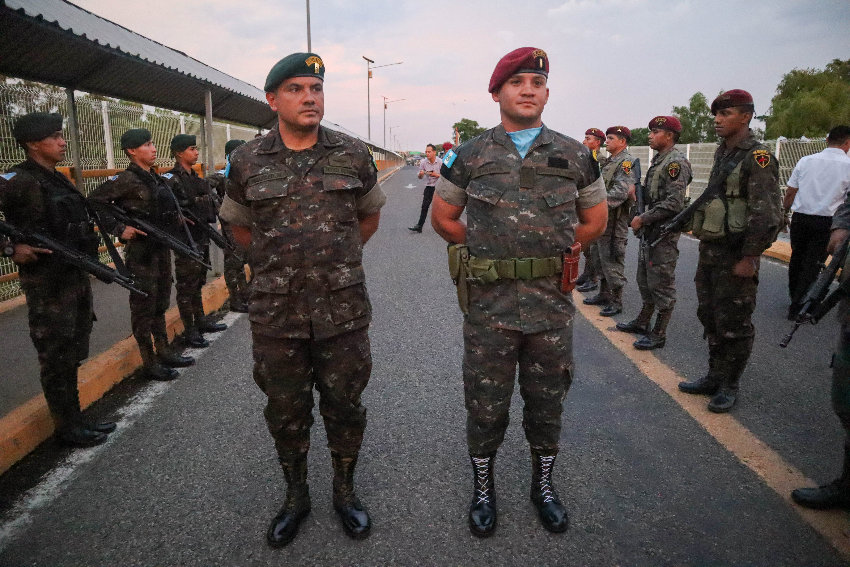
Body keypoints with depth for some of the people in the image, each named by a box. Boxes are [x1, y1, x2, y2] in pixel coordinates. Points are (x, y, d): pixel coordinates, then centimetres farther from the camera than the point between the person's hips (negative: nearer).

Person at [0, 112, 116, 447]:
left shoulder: (58, 179, 13)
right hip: (47, 282, -8)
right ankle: (67, 428, 14)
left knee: (73, 354, 16)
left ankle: (75, 417, 28)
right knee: (56, 356, 2)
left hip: (76, 276, 9)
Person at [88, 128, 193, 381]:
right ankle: (150, 363, 10)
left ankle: (164, 352, 28)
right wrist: (119, 228, -21)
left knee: (160, 303, 16)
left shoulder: (156, 177, 10)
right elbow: (94, 202, -16)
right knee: (144, 306, 1)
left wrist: (177, 219, 10)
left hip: (161, 248, 8)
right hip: (141, 250, -8)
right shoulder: (127, 179, -13)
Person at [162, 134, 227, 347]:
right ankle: (189, 331, 7)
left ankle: (201, 321, 30)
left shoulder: (196, 177, 13)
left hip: (202, 238, 9)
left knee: (198, 283, 18)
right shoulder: (171, 180, -14)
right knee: (187, 286, -1)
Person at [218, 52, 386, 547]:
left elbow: (369, 215, 14)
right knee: (286, 412, 14)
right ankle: (296, 496, 36)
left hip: (344, 311, 0)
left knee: (345, 406, 11)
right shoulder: (247, 162, 0)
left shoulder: (353, 154, 0)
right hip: (277, 315, 1)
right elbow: (239, 226, 15)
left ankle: (345, 491, 34)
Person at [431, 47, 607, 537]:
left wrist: (553, 253, 7)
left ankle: (544, 484, 38)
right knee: (486, 404, 10)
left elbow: (596, 220, 14)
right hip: (488, 303, -1)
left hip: (553, 303, 1)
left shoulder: (575, 155, 5)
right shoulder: (470, 156, 2)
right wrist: (487, 249, 5)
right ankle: (484, 488, 32)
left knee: (547, 403, 15)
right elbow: (443, 218, 10)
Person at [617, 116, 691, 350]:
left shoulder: (676, 162, -16)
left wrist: (643, 218, -20)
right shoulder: (658, 160, 15)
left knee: (661, 283, -2)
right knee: (645, 279, 18)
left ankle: (659, 334, 7)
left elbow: (674, 203, -23)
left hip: (664, 233, -10)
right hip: (650, 230, 10)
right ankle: (642, 322, 32)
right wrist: (639, 188, 8)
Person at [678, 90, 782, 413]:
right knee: (710, 317, 15)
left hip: (736, 256, -8)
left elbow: (766, 214, -18)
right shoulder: (723, 153, 14)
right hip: (709, 250, 9)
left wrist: (749, 258, -19)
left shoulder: (758, 158, -12)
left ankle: (729, 386, 15)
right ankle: (714, 377, 28)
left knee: (733, 323, 2)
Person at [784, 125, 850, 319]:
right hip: (826, 221, -3)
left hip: (800, 218, 3)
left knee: (796, 259, 18)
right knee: (813, 264, 4)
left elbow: (790, 193, 6)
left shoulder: (805, 161, 3)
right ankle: (797, 307, 5)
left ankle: (794, 299, 33)